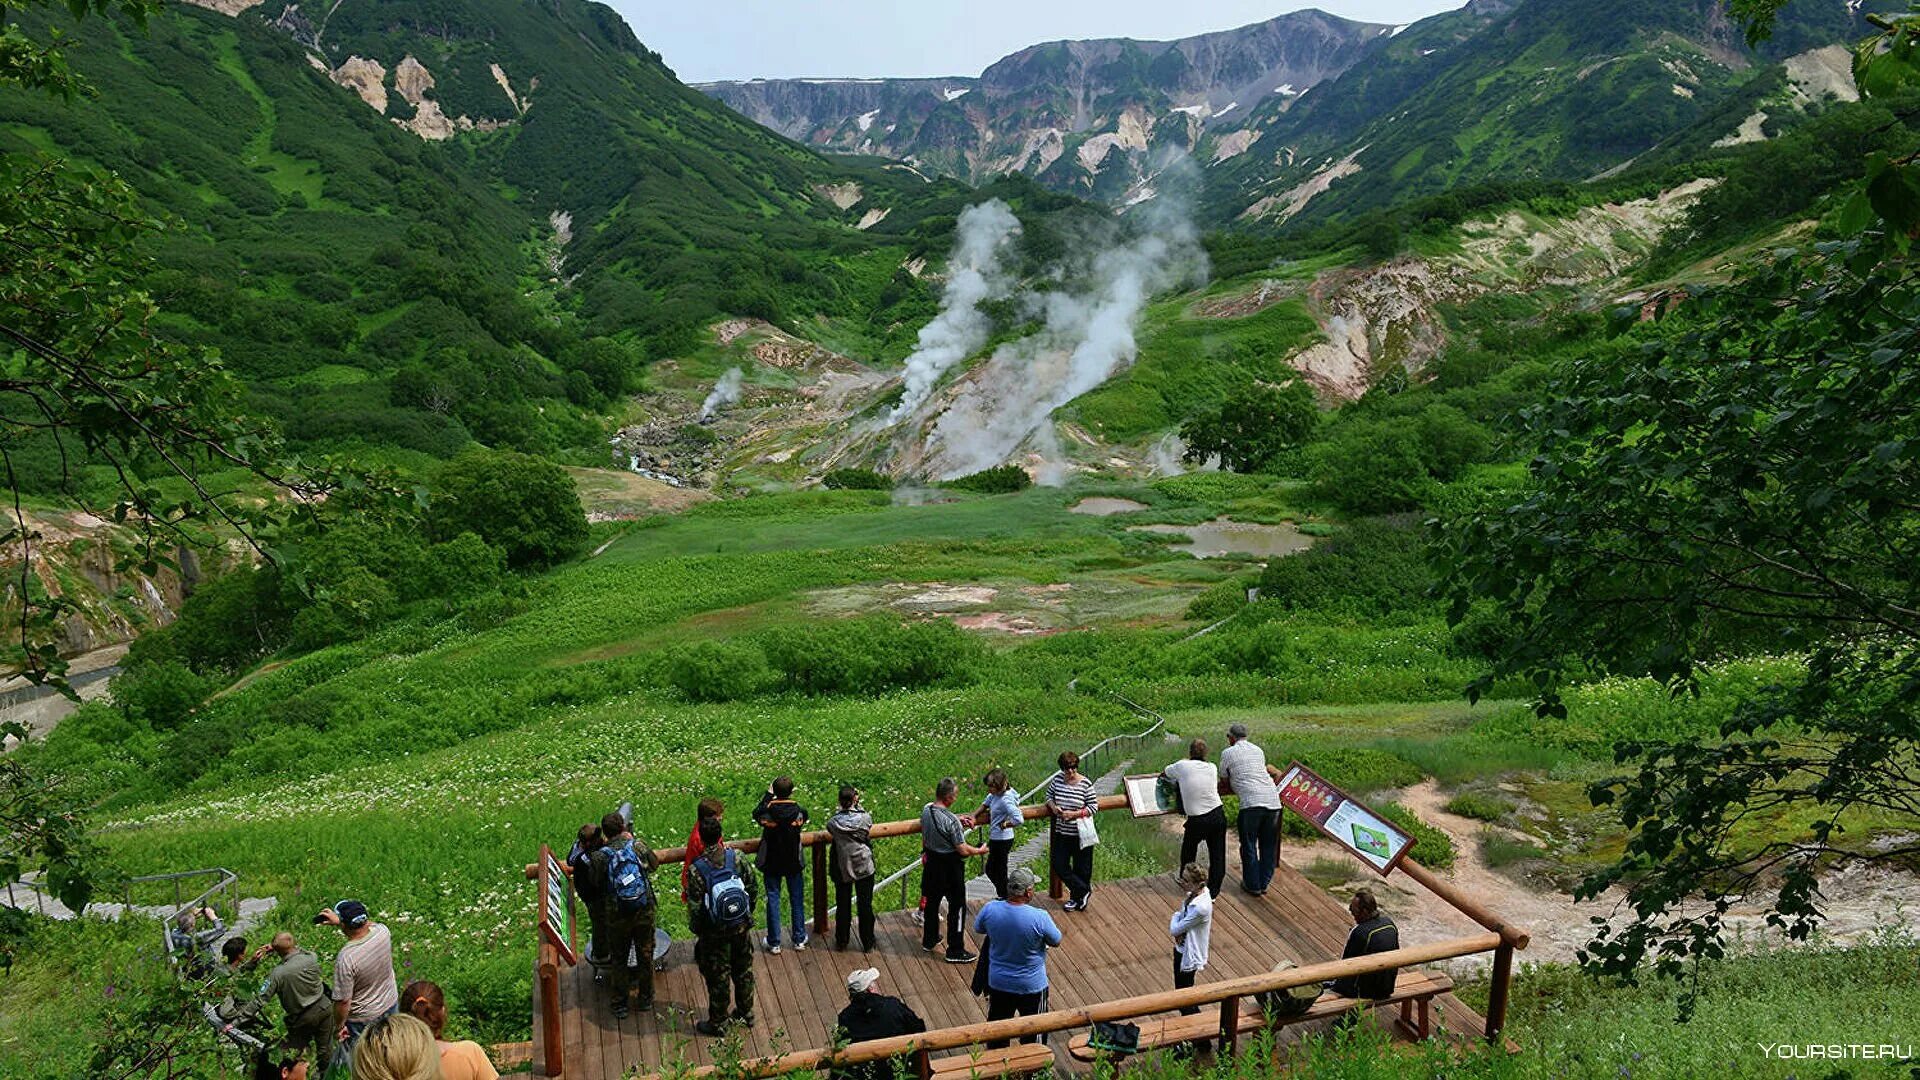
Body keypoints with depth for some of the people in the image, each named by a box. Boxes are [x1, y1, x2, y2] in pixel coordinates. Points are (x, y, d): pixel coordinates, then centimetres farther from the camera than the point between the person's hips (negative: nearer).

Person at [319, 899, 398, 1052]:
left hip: (363, 1019, -5)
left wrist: (338, 1027, -8)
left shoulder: (345, 959, -35)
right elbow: (367, 923, 7)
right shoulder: (382, 931, -21)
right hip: (391, 1004, 5)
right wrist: (339, 920, 2)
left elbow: (343, 1001, -25)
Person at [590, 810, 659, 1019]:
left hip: (616, 916, -1)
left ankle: (620, 1005, 26)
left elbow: (595, 883, 0)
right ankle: (646, 998, 32)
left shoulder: (600, 856, -14)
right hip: (644, 912, 1)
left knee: (619, 959, 16)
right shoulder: (638, 846, -10)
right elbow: (654, 863, 9)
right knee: (645, 954, 18)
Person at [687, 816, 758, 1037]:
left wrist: (696, 930, 0)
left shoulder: (697, 870, -22)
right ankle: (746, 1012, 38)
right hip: (741, 927, 4)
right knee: (743, 970, 22)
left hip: (715, 933, -3)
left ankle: (718, 1023, 28)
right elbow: (753, 887, -3)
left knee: (718, 977, 13)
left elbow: (694, 907, -17)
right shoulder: (735, 857, -12)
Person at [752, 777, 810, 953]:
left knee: (773, 900, 10)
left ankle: (774, 943, 16)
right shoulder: (798, 811, -18)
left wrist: (768, 795, 10)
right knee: (797, 900, 14)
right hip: (794, 863, 0)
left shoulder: (767, 811, -18)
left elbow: (756, 814, 6)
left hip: (772, 863, 0)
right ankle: (799, 940, 24)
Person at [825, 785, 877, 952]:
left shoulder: (833, 822, -15)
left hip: (842, 869, 1)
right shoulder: (864, 817, -16)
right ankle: (867, 944, 22)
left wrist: (842, 809, 3)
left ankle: (841, 942, 30)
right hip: (864, 867, 0)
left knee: (843, 906, 17)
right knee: (865, 906, 12)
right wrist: (858, 805, 6)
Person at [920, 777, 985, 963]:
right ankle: (955, 951, 15)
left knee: (932, 901, 24)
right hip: (950, 867, -7)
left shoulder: (926, 810, -6)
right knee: (957, 907, 7)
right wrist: (979, 851, -4)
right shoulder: (951, 820, -29)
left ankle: (929, 939, 41)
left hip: (932, 863, 7)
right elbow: (963, 850, -23)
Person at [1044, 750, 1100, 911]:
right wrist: (1053, 807, -9)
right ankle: (1084, 891, 21)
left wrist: (1074, 814, -20)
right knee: (1058, 865, 5)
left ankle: (1076, 897, 30)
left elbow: (1093, 807, -11)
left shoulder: (1085, 783, -15)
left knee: (1081, 868, 8)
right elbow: (1049, 795, 12)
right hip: (1061, 832, 4)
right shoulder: (1057, 779, -4)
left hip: (1081, 834, -4)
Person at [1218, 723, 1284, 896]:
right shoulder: (1259, 751, 20)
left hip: (1251, 803, -5)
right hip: (1273, 801, 5)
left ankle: (1252, 885, 15)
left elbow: (1224, 782, 16)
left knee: (1249, 846, 8)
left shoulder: (1227, 753, 6)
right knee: (1269, 845, 15)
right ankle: (1264, 883, 23)